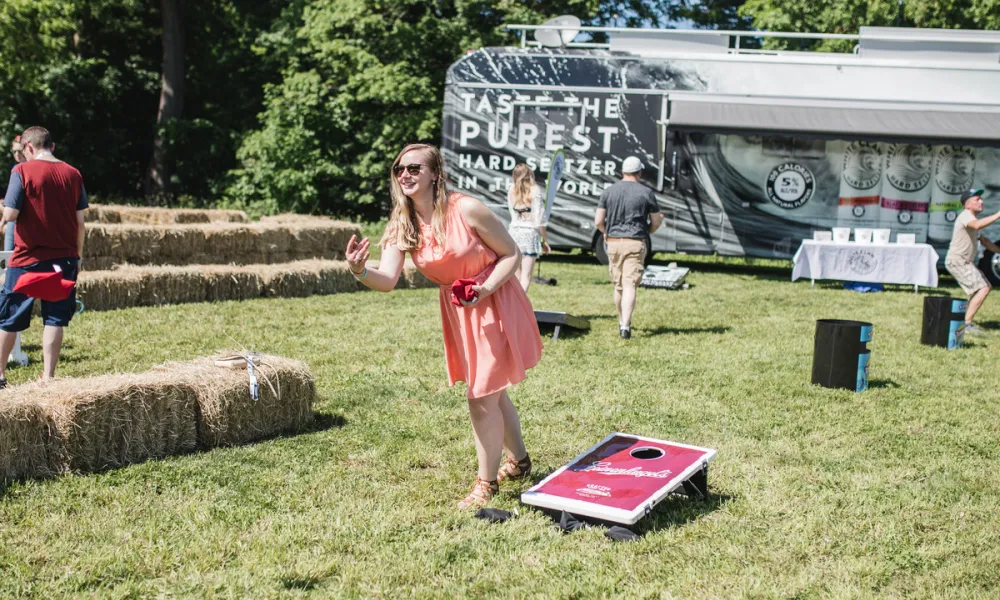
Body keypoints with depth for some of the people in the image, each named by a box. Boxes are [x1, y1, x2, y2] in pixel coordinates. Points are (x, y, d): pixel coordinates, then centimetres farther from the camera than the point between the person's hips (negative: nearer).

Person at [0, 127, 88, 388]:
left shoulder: (23, 171, -8)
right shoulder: (73, 174, 3)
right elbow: (80, 221, 4)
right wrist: (77, 255, 13)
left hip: (28, 258, -2)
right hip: (63, 259, 3)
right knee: (55, 319, 5)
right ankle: (48, 376, 4)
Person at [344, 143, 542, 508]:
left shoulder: (466, 210, -22)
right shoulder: (402, 226, -7)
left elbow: (511, 254, -14)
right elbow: (388, 280, -19)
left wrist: (486, 290, -28)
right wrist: (361, 272, -40)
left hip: (494, 305, -6)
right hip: (457, 312, 6)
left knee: (482, 398, -5)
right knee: (492, 392, 22)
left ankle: (486, 483, 14)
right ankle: (519, 461, 44)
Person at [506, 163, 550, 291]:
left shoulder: (511, 191, 5)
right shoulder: (535, 190, -6)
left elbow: (513, 215, 8)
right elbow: (539, 219, -7)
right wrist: (544, 240, 0)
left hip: (514, 232, 4)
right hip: (530, 233, -4)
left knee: (516, 276, 12)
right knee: (526, 276, -3)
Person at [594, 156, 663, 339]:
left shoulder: (609, 191, 3)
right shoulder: (646, 193, -3)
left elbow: (598, 221, 1)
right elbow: (656, 222, 2)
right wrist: (646, 232, 23)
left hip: (613, 243, 3)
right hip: (636, 243, -3)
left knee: (618, 285, 15)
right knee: (630, 285, -7)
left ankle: (622, 322, 29)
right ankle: (625, 326, -18)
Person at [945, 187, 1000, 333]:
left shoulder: (972, 218, 17)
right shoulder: (965, 215, -17)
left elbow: (983, 240, 27)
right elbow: (978, 225, -41)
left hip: (965, 262, 11)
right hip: (957, 261, -11)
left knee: (986, 287, 19)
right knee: (983, 288, -18)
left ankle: (966, 320, 20)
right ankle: (966, 324, -20)